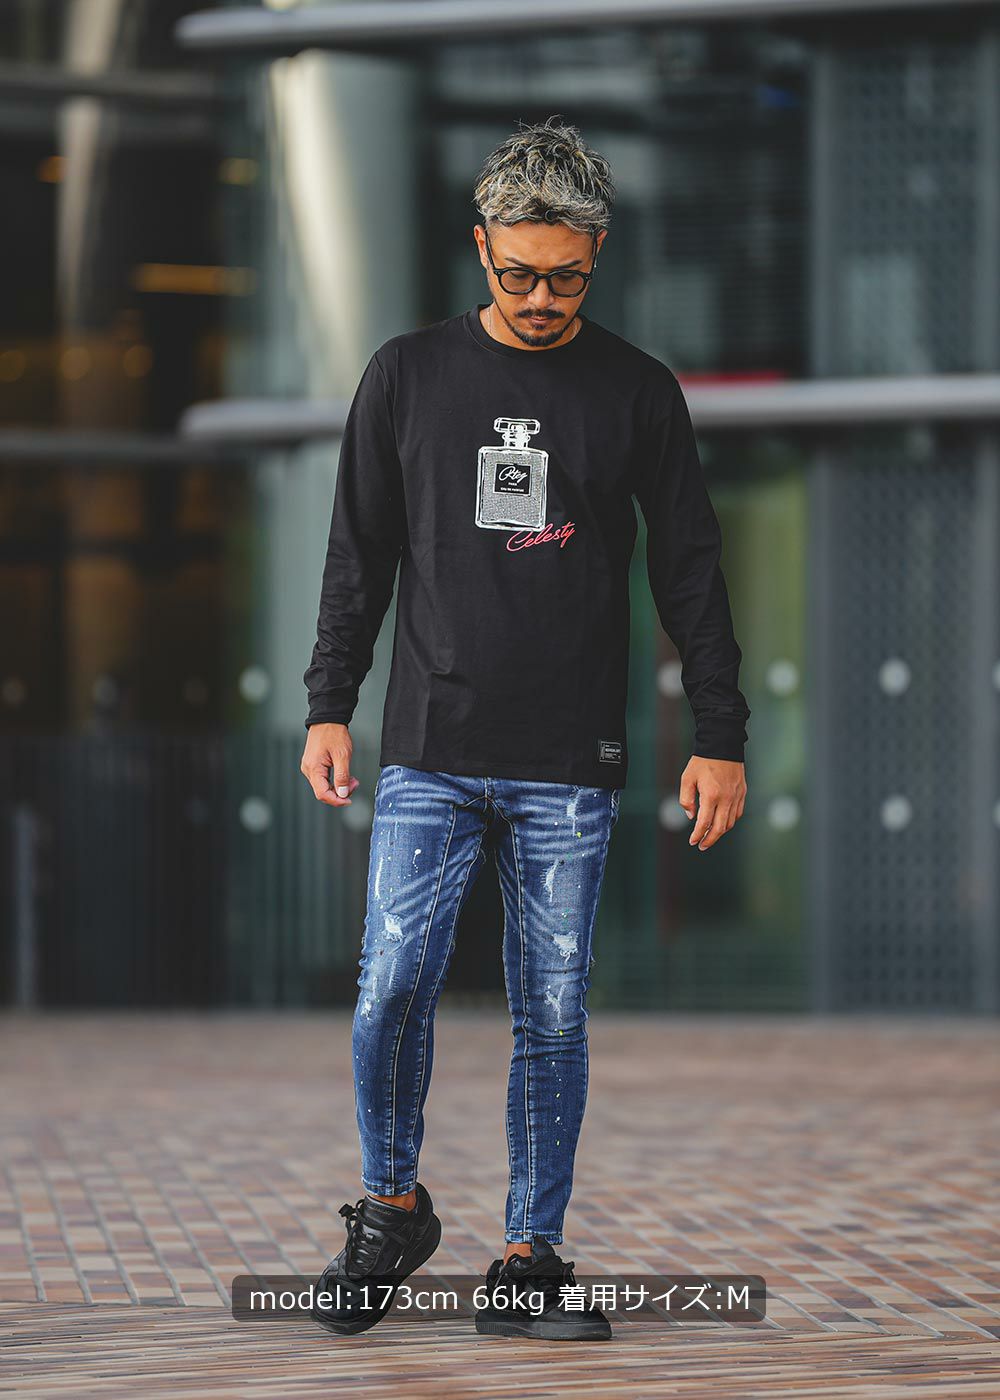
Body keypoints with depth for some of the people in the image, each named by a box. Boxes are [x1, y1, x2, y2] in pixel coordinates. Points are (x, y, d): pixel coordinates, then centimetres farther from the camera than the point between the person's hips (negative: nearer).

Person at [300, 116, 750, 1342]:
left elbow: (691, 572, 8)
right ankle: (392, 1205, 12)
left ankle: (529, 1258, 10)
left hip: (569, 771, 0)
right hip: (429, 757, 0)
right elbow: (360, 556, 11)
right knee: (393, 987, -10)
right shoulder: (410, 375, 5)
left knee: (553, 1017, 1)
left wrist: (720, 737, 4)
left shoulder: (637, 392, 4)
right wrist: (329, 707, 5)